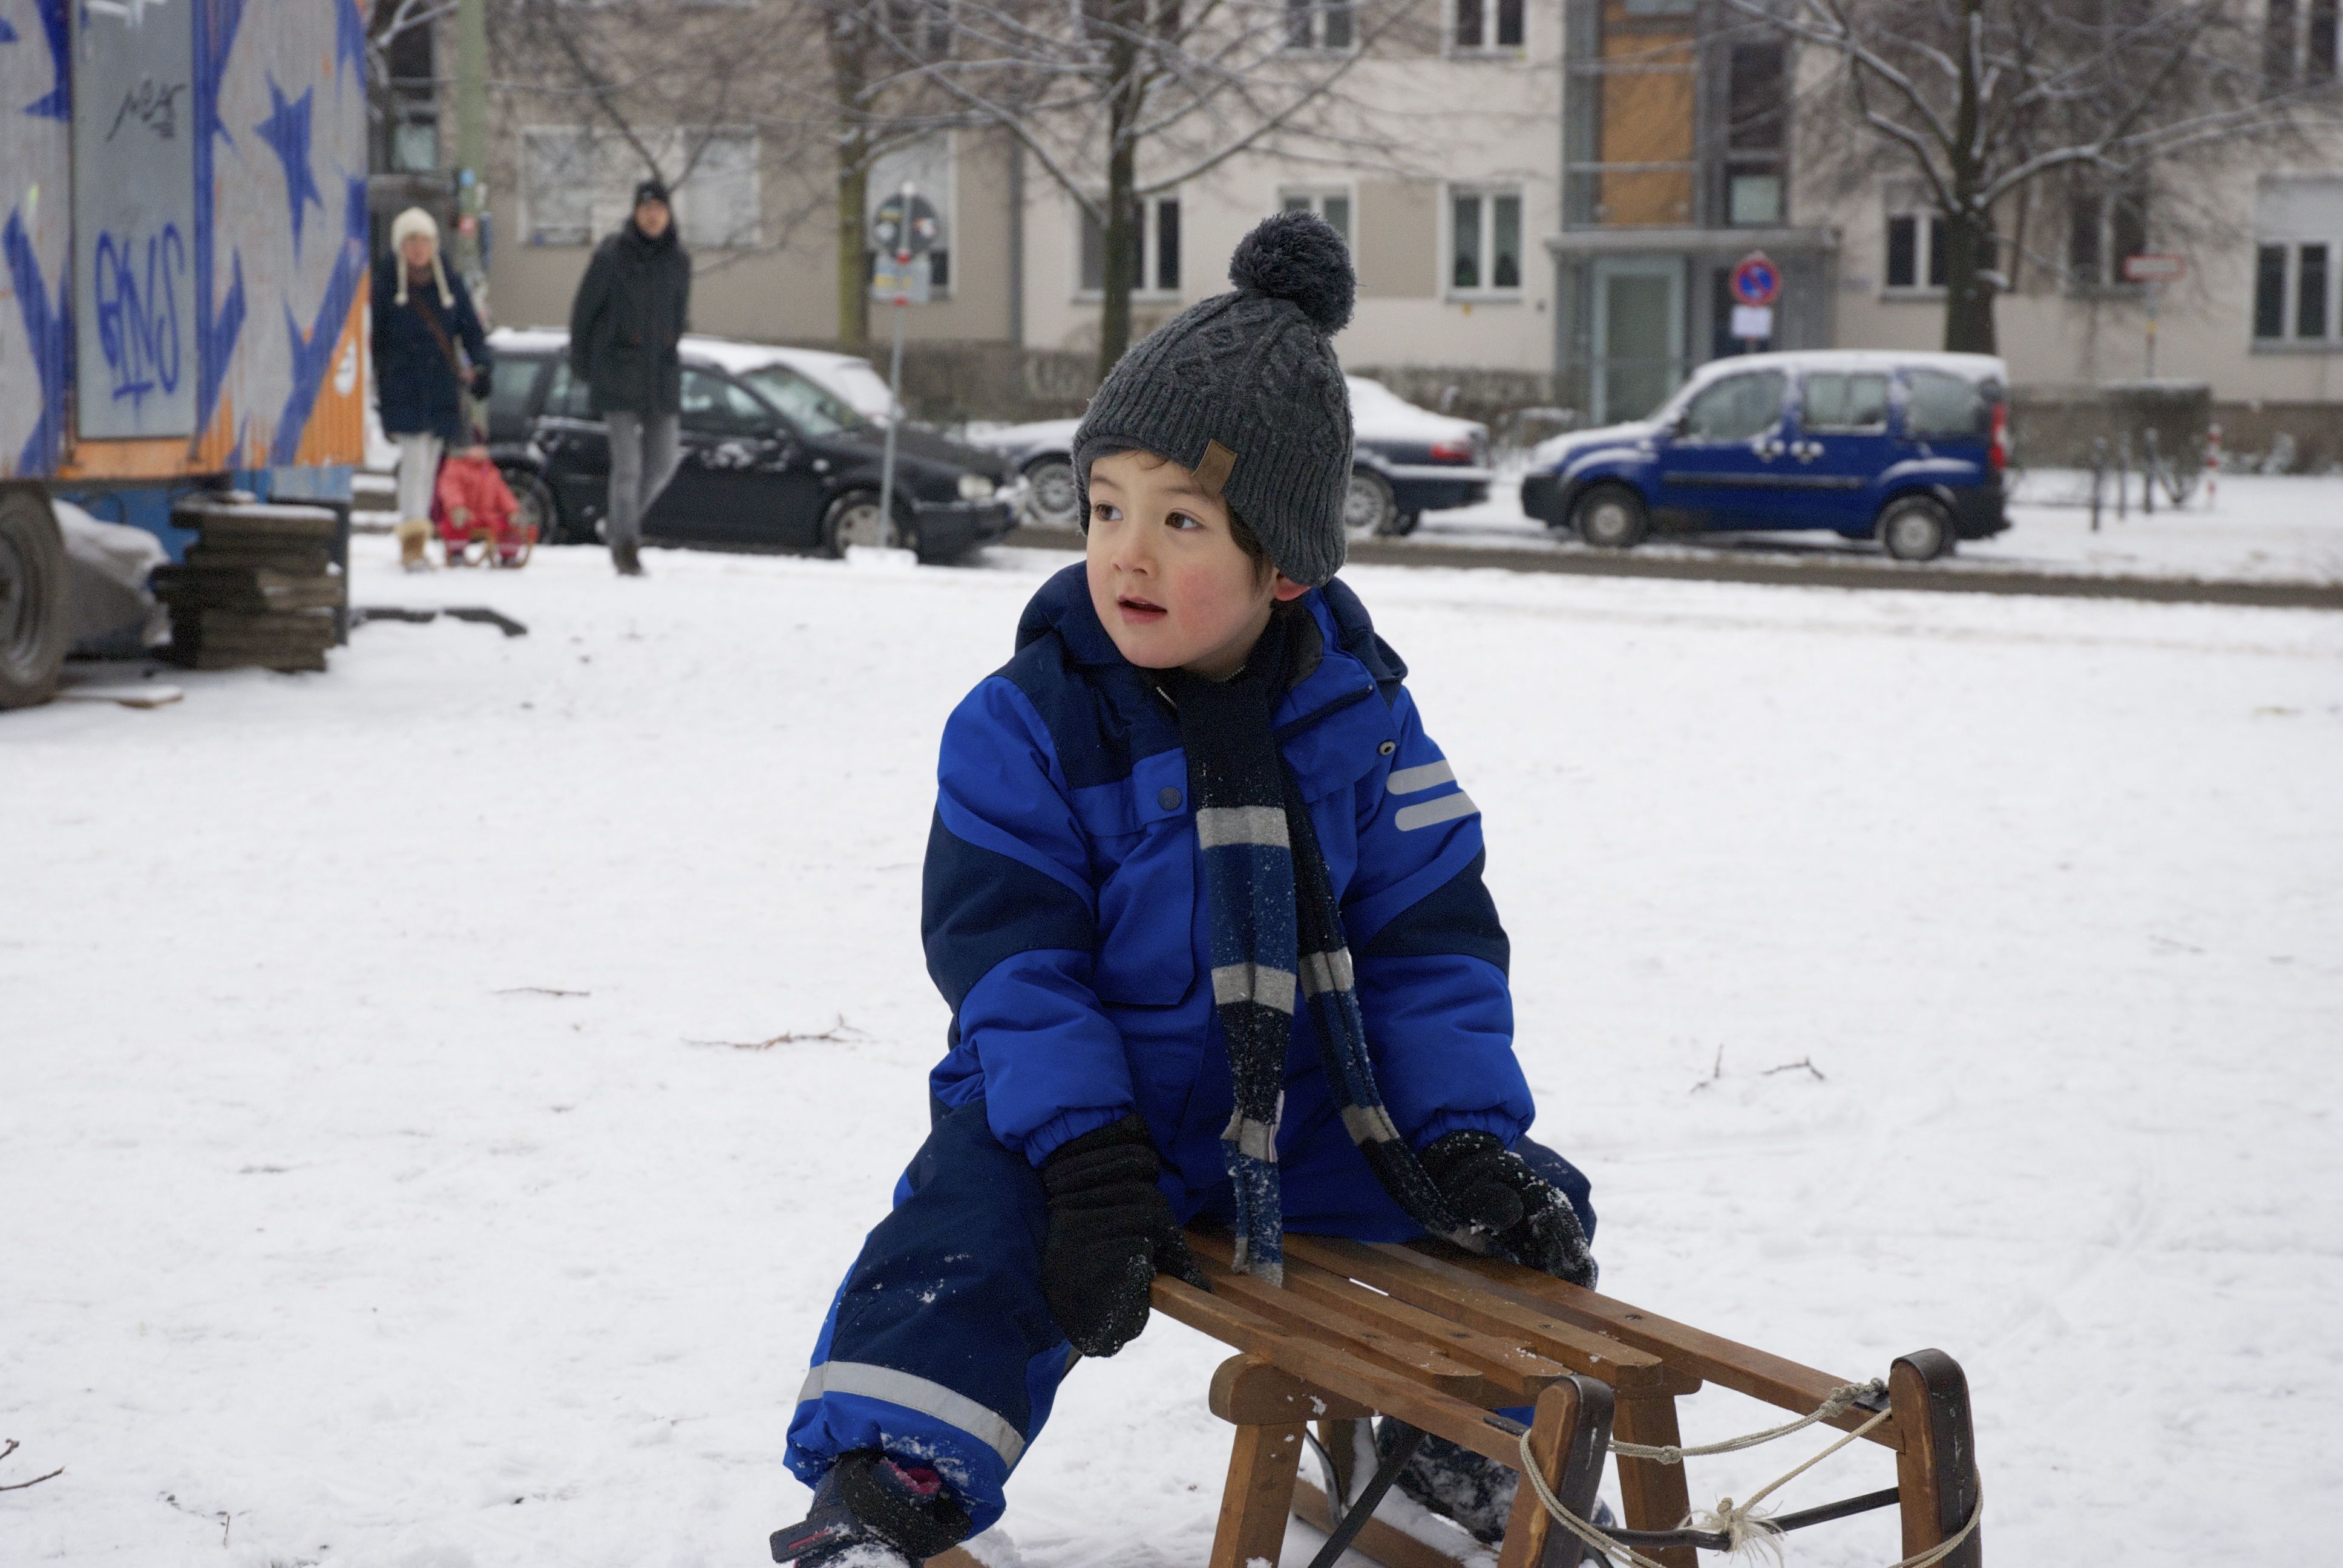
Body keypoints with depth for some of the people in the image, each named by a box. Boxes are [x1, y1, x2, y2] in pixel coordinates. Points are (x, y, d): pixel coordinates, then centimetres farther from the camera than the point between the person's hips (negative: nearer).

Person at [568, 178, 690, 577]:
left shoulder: (679, 259, 5)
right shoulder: (612, 254, -7)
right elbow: (584, 308, 2)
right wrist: (580, 360, 8)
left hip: (661, 373, 4)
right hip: (619, 373, -4)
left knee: (662, 464, 7)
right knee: (627, 465, -9)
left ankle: (629, 523, 31)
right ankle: (624, 544, 3)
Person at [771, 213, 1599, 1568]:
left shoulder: (1359, 716, -3)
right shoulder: (1027, 723, -10)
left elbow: (1431, 938, 0)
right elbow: (1008, 951, -13)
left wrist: (1471, 1133, -10)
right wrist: (1087, 1154, -24)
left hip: (1312, 1103, 3)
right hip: (1080, 1101, -2)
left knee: (1504, 1217, -3)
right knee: (967, 1234, -27)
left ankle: (1481, 1440, 21)